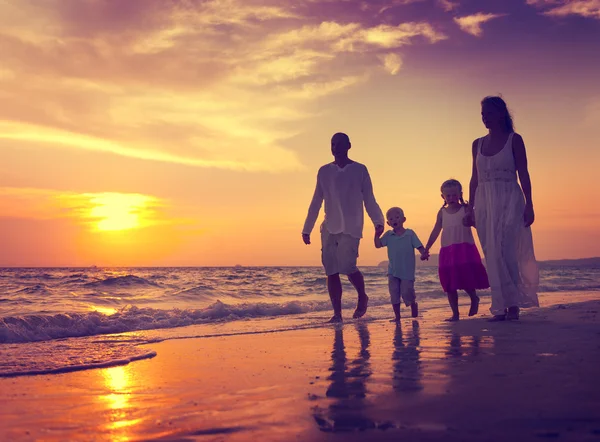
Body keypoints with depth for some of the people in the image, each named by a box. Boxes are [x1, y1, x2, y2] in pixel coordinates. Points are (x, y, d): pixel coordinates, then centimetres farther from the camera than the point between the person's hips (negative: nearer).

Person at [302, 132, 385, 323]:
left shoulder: (360, 170, 4)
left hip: (351, 228, -3)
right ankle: (337, 313, 5)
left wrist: (378, 221, -13)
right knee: (331, 271, -2)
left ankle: (362, 297, 12)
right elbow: (316, 202, 14)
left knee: (347, 266, -16)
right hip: (329, 228, 4)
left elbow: (369, 200, 2)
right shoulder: (324, 171, 11)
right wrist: (307, 229, 13)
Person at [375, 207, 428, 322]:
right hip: (393, 271, 3)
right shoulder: (388, 235, 4)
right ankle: (397, 316, 13)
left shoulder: (410, 234, -3)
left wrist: (424, 253, -23)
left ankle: (413, 304, 29)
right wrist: (377, 234, -14)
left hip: (407, 270, -3)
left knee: (407, 292, -4)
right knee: (394, 294, 2)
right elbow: (378, 245, -1)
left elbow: (419, 246, -5)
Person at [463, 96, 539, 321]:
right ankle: (502, 307, 3)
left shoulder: (514, 140, 2)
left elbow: (523, 175, -2)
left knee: (503, 251, -13)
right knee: (492, 256, 0)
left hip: (509, 201, -4)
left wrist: (529, 205, -9)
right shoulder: (478, 144, 14)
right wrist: (470, 208, 9)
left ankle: (513, 304, -5)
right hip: (484, 203, 4)